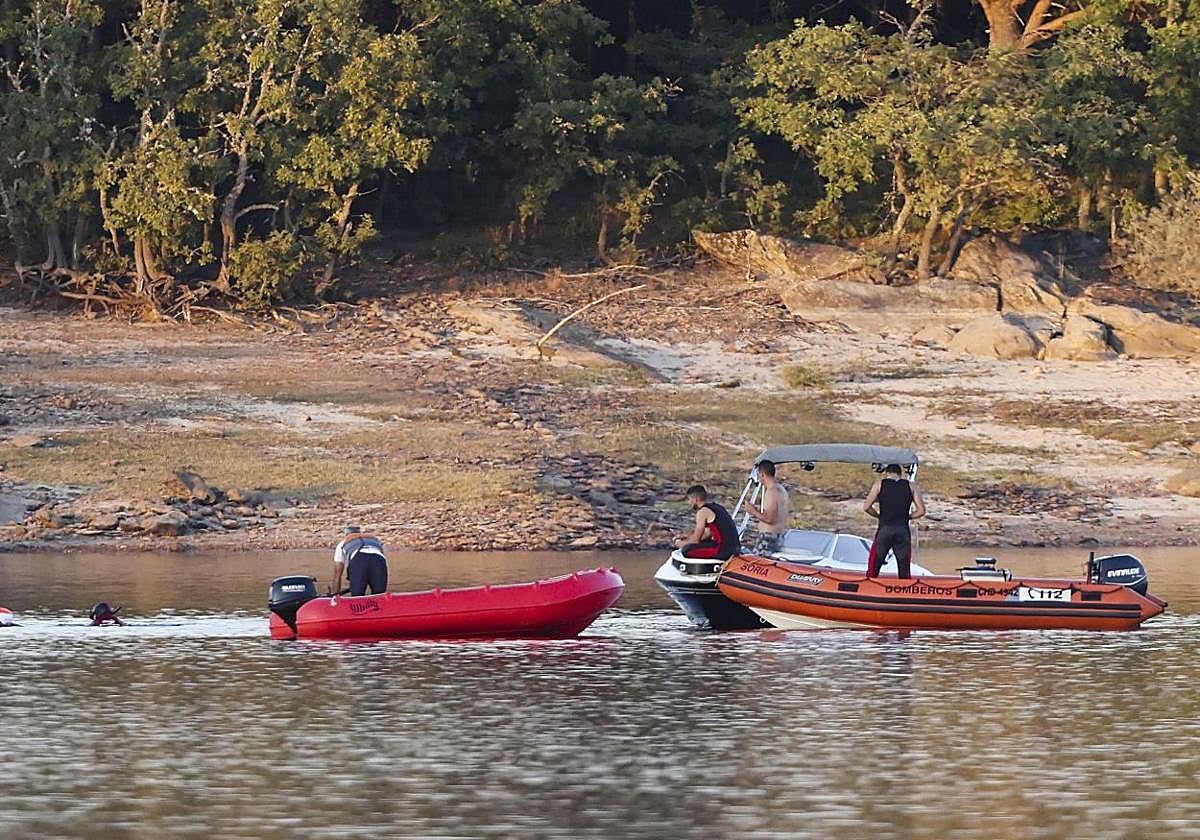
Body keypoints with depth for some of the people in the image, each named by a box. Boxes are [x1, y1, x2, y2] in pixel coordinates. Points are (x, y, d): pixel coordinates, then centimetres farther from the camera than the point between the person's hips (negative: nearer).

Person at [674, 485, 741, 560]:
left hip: (724, 551, -9)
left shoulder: (703, 512, -9)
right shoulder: (715, 507, 19)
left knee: (687, 550, -7)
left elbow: (696, 540, -5)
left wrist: (682, 543, 14)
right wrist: (688, 536, 32)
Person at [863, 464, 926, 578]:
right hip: (903, 530, 1)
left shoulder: (880, 484, 5)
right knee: (905, 571, 6)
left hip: (884, 529, -1)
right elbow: (921, 511, 3)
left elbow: (866, 507, -1)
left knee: (873, 569, 8)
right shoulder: (911, 486, 9)